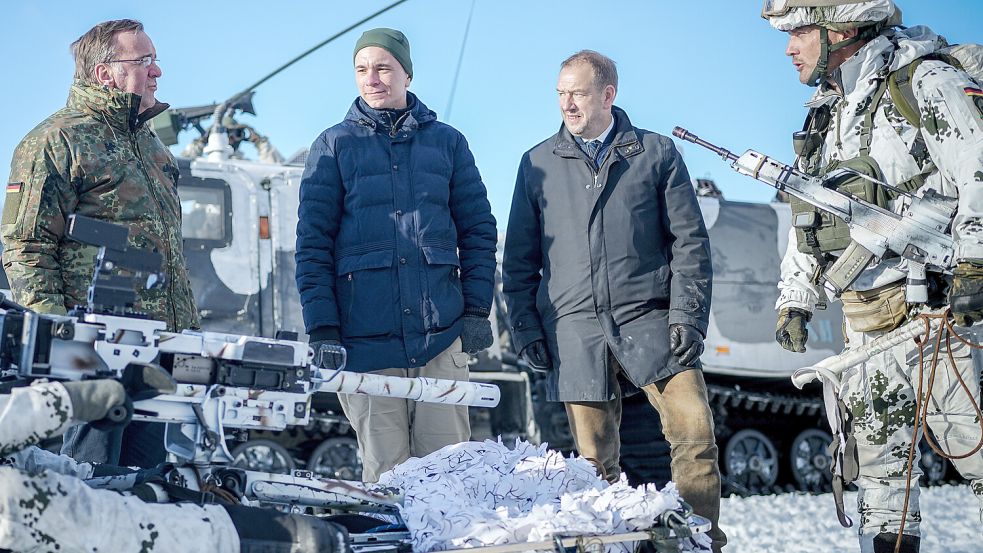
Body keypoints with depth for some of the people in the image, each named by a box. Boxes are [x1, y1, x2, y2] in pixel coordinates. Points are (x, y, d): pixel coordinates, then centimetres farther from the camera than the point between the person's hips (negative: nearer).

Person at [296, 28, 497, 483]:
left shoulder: (446, 142, 11)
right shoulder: (334, 147, 8)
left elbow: (478, 229, 12)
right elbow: (312, 242, 4)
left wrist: (477, 309, 3)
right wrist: (322, 329, -4)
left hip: (441, 333, 1)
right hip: (367, 339, -1)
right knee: (385, 474, 0)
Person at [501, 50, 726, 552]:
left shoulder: (656, 153, 8)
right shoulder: (538, 164, 12)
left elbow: (690, 242, 5)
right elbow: (519, 258, 15)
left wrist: (687, 316, -5)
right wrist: (525, 327, 6)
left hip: (649, 318, -1)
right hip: (575, 327, 2)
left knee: (694, 430, -15)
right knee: (595, 461, 2)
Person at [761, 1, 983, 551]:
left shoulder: (926, 82, -7)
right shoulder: (828, 113, 19)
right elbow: (806, 221, 25)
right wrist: (794, 301, 21)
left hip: (934, 315, -8)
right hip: (865, 321, 8)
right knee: (879, 461, 10)